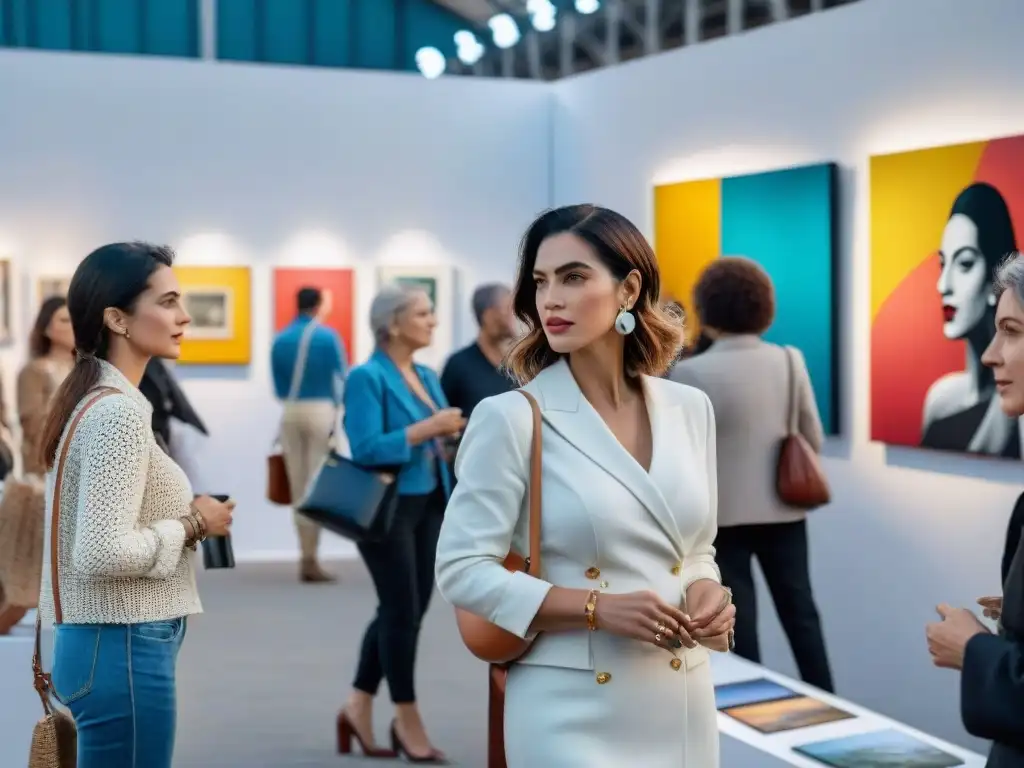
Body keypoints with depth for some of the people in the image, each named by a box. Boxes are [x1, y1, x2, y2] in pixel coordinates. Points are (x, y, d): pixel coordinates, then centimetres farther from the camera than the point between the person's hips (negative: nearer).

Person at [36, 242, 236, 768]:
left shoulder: (91, 401, 12)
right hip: (124, 649, -10)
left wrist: (180, 516, 9)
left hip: (97, 642, 10)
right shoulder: (119, 412, -18)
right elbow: (103, 552, -25)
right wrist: (192, 524, -13)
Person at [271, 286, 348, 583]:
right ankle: (310, 559, -3)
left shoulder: (280, 340, 5)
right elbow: (342, 377, 0)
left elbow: (278, 386, 8)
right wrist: (335, 406, 17)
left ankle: (306, 554, 14)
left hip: (290, 413, 3)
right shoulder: (328, 336, -4)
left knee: (298, 485, 10)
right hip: (321, 410, -3)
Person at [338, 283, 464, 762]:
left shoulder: (427, 377, 12)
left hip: (428, 504, 8)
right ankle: (407, 718, 14)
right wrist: (426, 429, -21)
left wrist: (453, 434, -3)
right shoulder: (367, 377, -12)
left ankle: (359, 706, 23)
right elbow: (366, 448, -21)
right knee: (401, 610, 0)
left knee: (410, 610, 11)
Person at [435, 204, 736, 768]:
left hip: (682, 702, 4)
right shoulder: (512, 418, -10)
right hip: (574, 713, -4)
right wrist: (598, 608, -19)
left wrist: (705, 592, -7)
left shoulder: (690, 409, 4)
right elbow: (462, 570, -11)